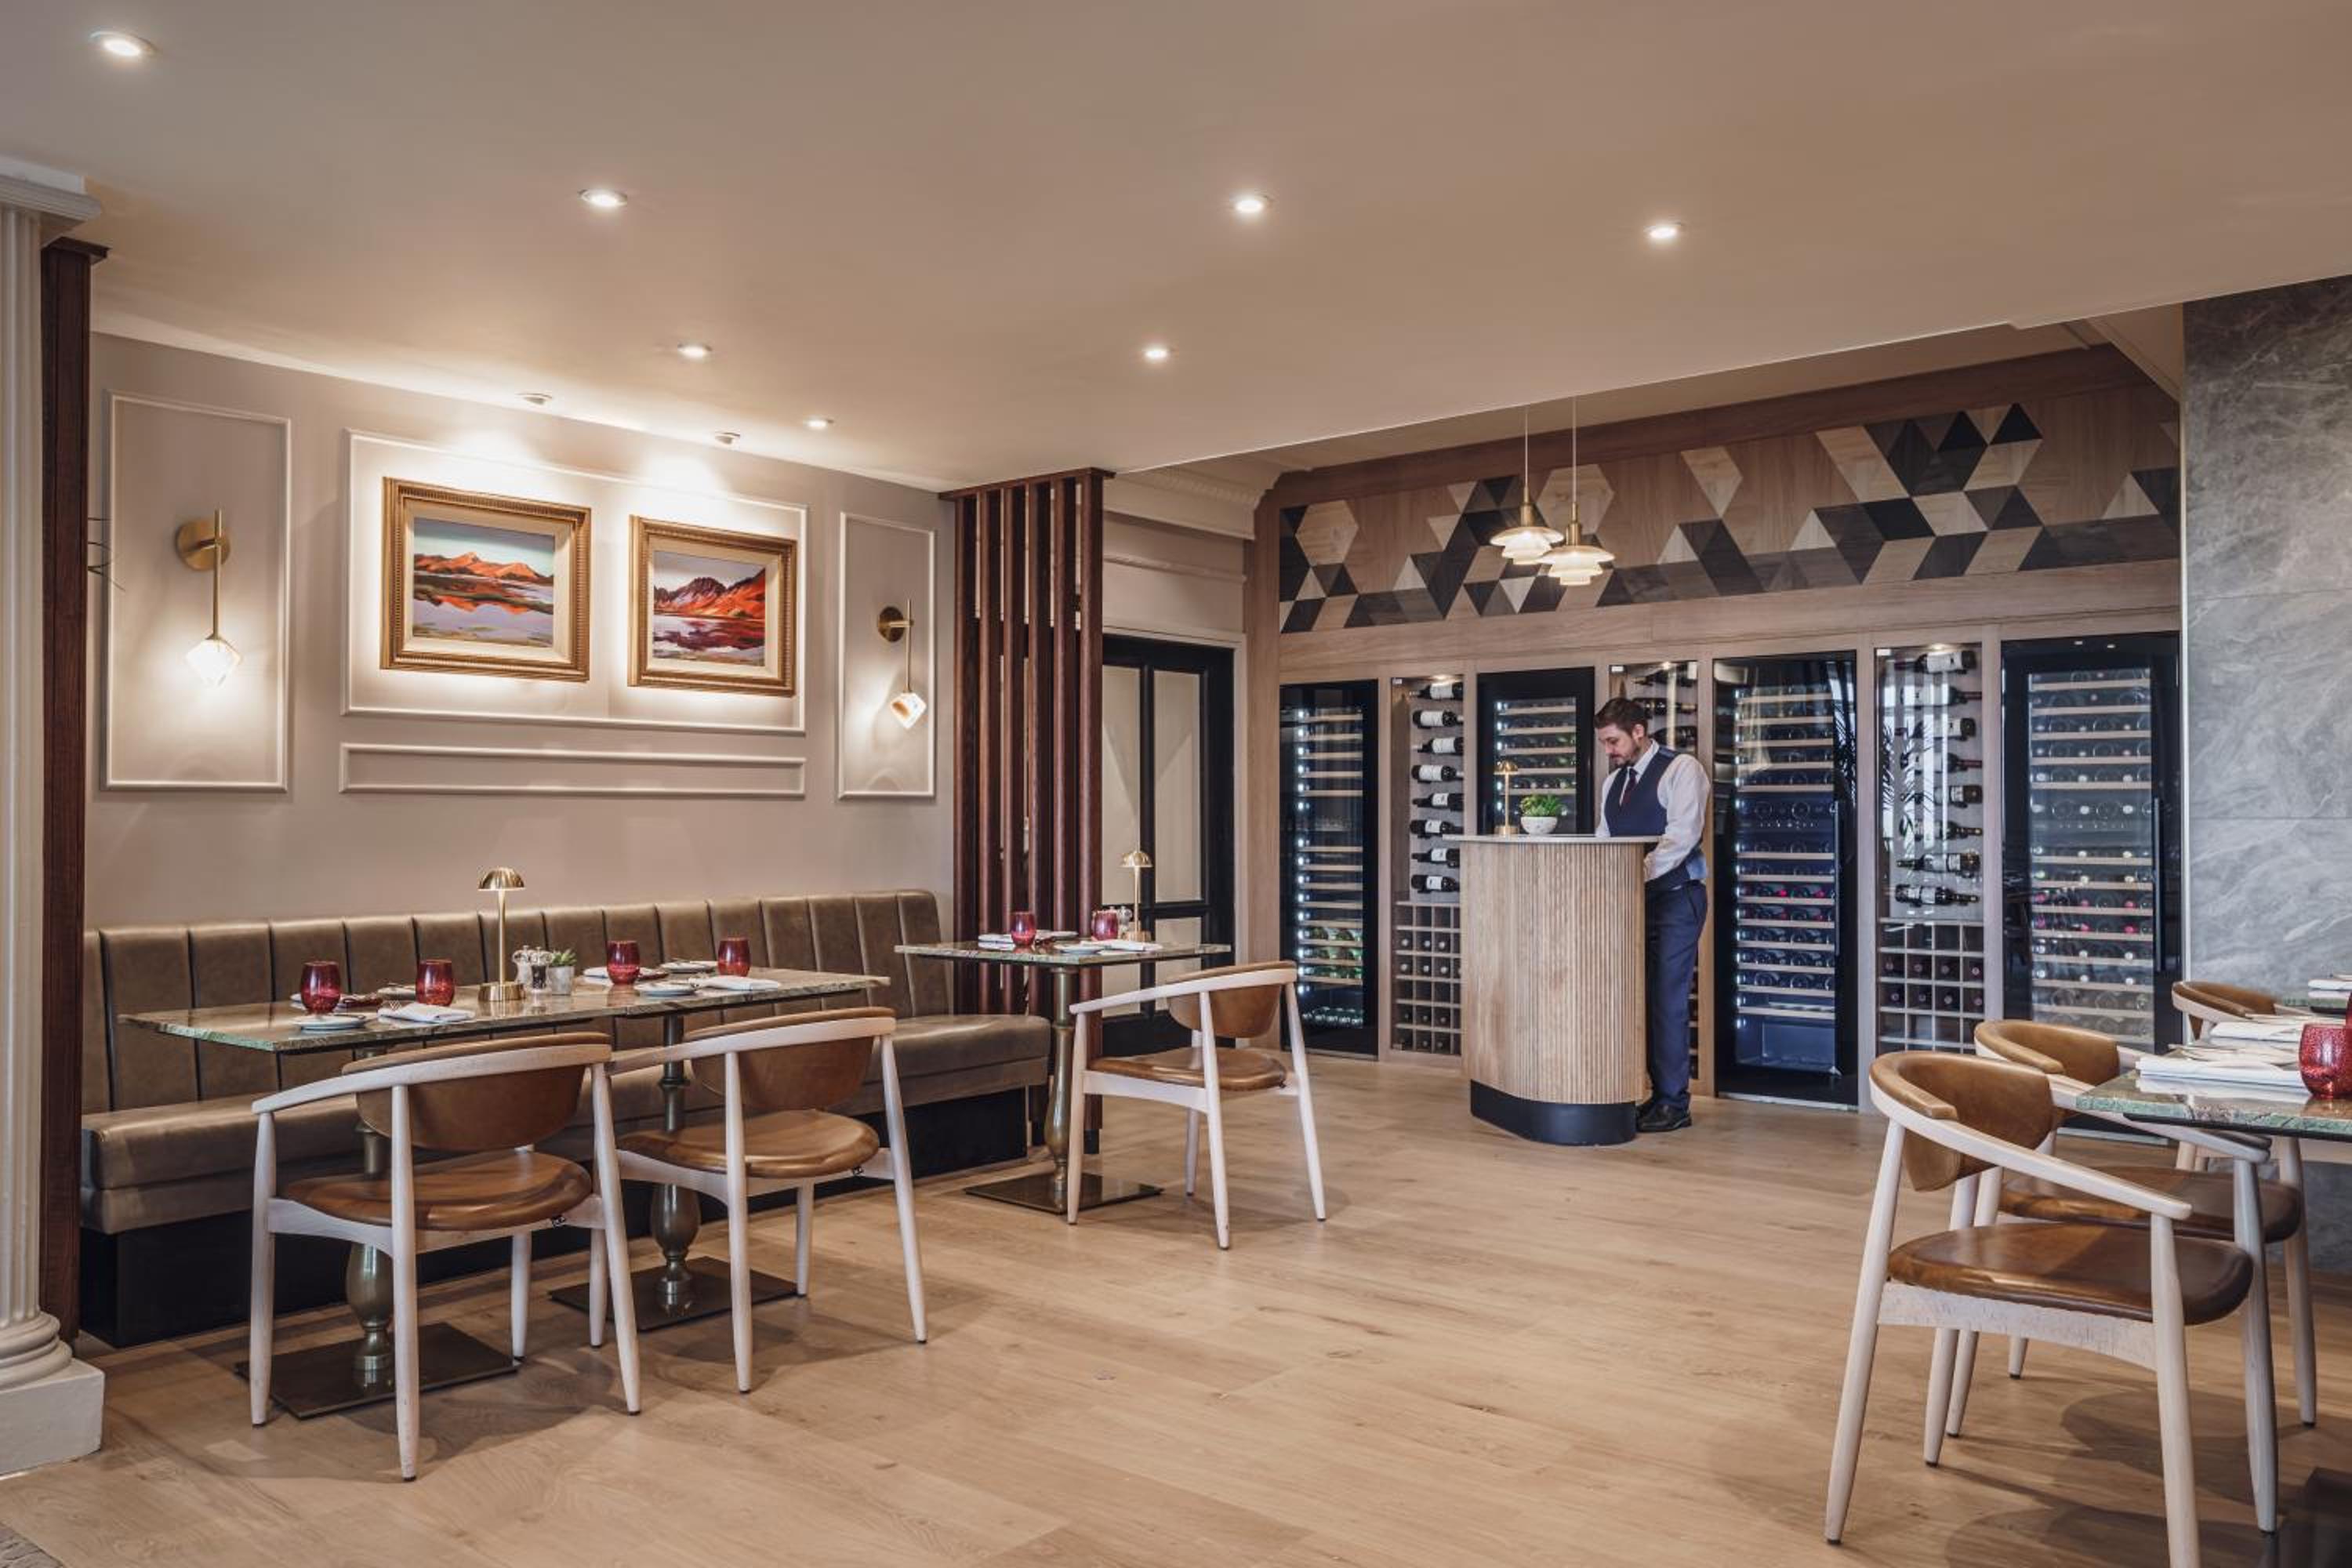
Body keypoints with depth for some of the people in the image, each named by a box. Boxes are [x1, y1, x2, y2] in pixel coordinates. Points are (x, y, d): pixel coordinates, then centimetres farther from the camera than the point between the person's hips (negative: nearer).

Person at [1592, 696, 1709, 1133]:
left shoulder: (1681, 769, -8)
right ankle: (1656, 1093, 13)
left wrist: (1638, 874, -26)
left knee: (1668, 1001, -5)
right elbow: (1605, 840, 17)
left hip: (1675, 898, -7)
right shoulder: (1613, 781, 15)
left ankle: (1673, 1103, 3)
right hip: (1633, 900, 7)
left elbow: (1682, 835, -18)